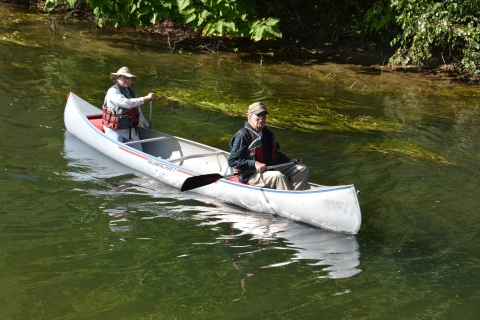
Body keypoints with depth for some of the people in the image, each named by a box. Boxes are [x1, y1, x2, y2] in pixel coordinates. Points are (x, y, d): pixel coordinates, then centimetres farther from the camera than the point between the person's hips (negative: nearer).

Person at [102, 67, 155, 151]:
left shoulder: (130, 92, 14)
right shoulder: (113, 92, -13)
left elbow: (138, 111, 24)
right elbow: (127, 103, -28)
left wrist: (146, 125, 25)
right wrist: (146, 98, -27)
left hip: (130, 130, 7)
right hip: (114, 131, -7)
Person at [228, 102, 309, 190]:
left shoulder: (268, 133, 14)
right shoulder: (243, 135, -12)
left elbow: (276, 154, 26)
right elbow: (232, 161, -16)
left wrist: (291, 161, 9)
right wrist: (254, 164, -25)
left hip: (270, 169, 9)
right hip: (250, 175, -9)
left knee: (303, 169, -1)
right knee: (278, 176, -35)